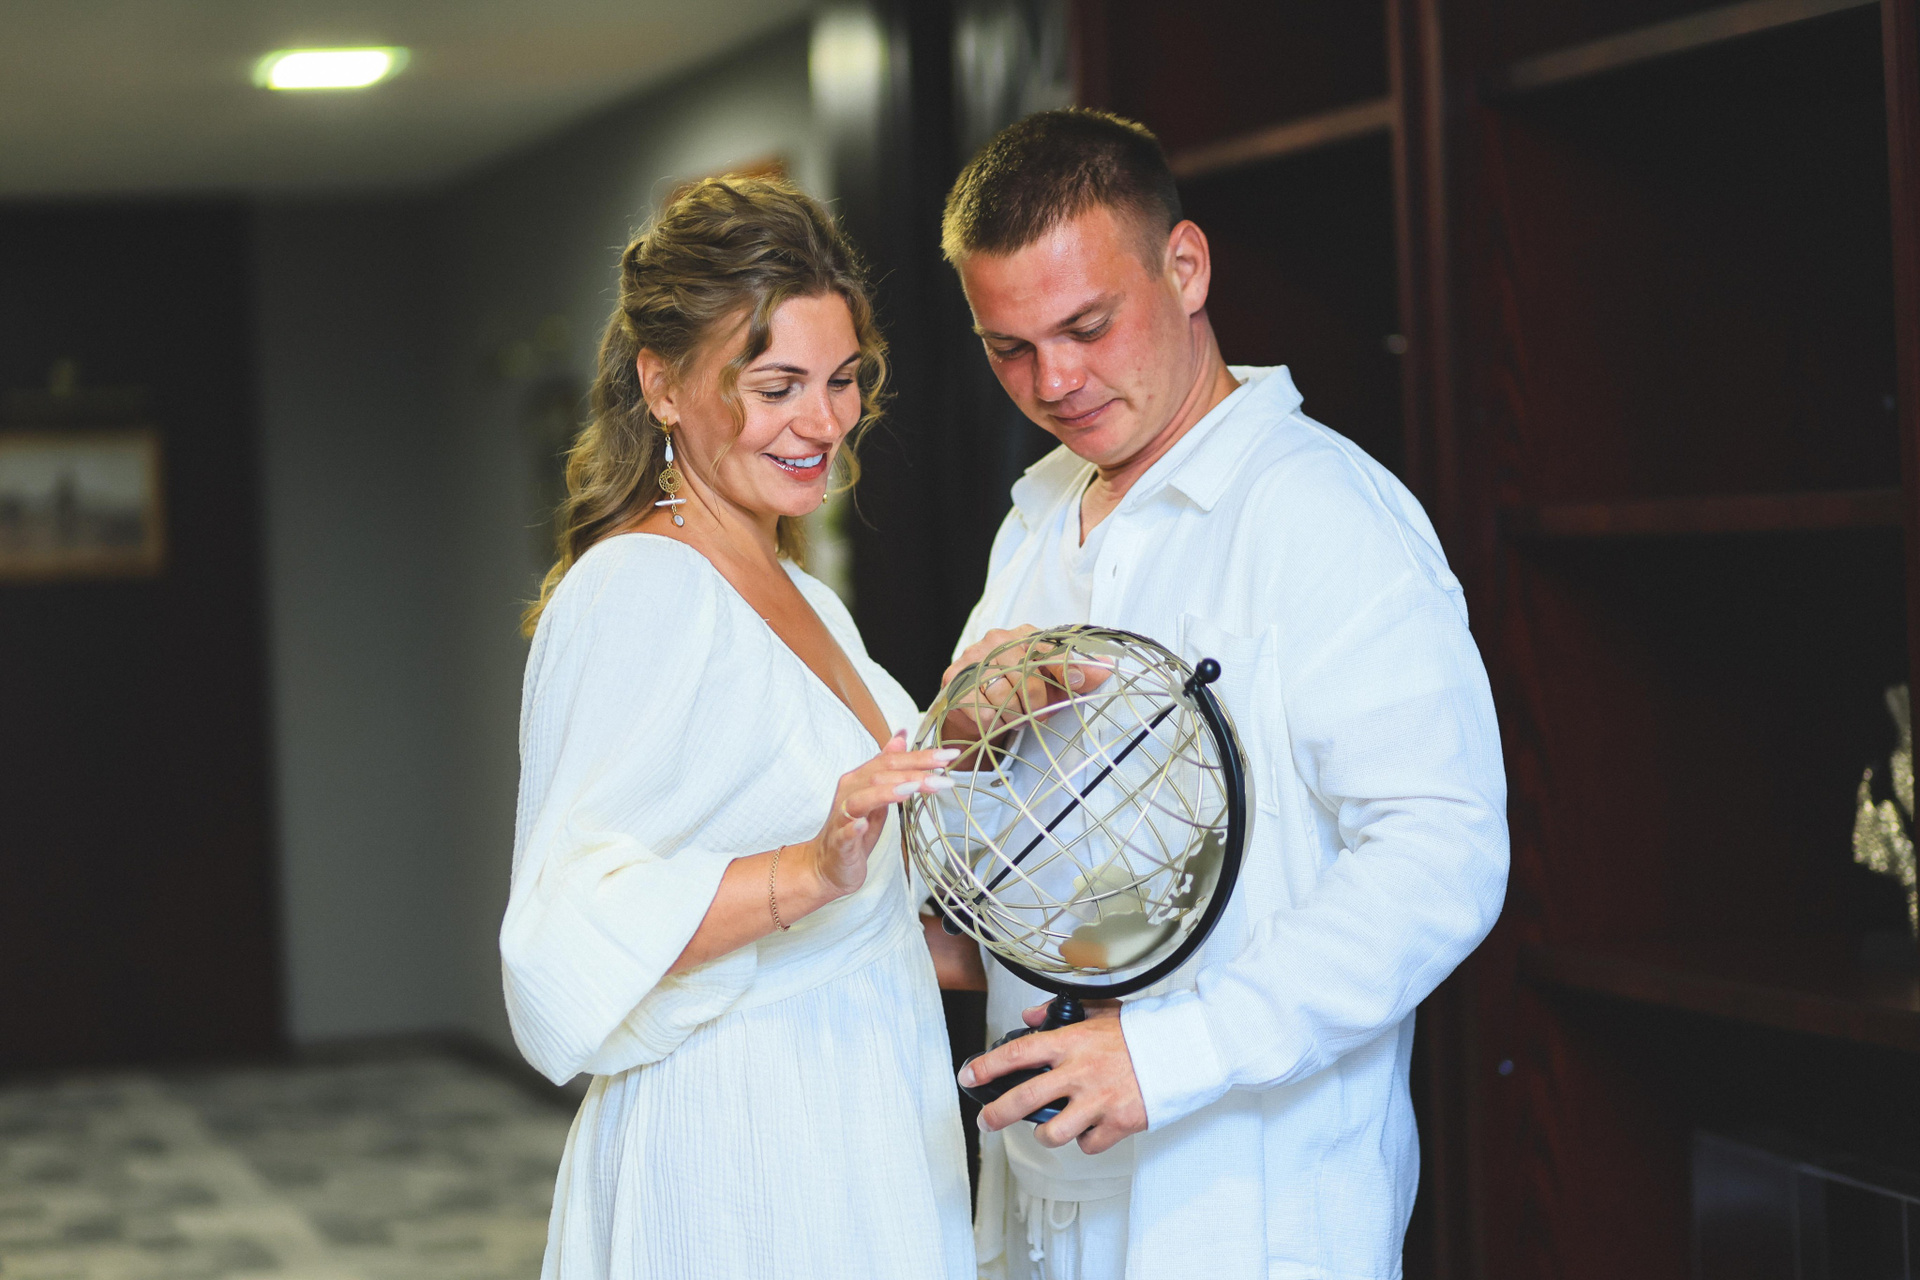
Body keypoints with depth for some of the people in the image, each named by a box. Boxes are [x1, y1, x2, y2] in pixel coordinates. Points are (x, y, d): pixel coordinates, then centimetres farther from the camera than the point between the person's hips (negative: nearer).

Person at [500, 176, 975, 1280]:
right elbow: (573, 933, -26)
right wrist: (808, 875, -37)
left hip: (864, 1147, 9)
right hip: (730, 1184, -9)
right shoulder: (639, 591, -15)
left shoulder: (808, 603, 15)